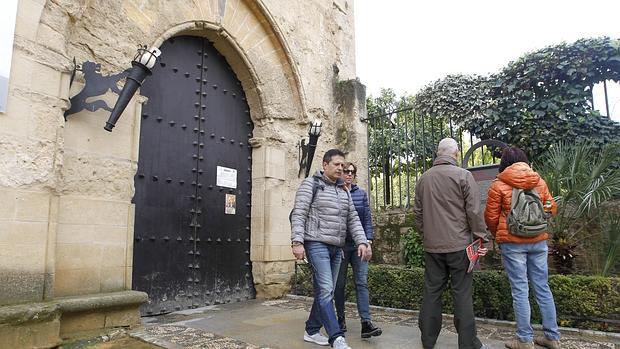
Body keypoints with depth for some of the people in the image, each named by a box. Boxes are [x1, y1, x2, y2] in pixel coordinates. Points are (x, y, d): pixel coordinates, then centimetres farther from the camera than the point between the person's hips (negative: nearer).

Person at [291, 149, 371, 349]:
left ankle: (311, 331, 23)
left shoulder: (344, 191, 17)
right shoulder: (311, 184, -2)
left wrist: (361, 242, 2)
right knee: (325, 290, -12)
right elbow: (298, 215, -9)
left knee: (325, 292, 10)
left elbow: (353, 219, 14)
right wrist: (297, 242, -18)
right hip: (317, 244, -7)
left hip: (337, 248, 7)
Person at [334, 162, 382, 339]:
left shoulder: (361, 193, 8)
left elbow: (367, 218, 8)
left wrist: (368, 240, -1)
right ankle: (341, 320, 20)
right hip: (340, 244, -2)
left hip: (359, 244, 2)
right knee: (340, 283, 8)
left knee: (362, 282, -5)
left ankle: (366, 322, -7)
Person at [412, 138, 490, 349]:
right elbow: (474, 211, -9)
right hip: (459, 244, -4)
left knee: (431, 291, 11)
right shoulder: (463, 175, -7)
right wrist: (481, 238, -1)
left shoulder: (423, 178, 7)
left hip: (432, 245, 4)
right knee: (462, 293, 4)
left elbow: (417, 212, 12)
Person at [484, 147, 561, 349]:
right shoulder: (539, 181, 6)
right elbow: (552, 208, 14)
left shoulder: (499, 185, -6)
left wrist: (497, 235, 16)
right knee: (542, 288, 12)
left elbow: (491, 217, -2)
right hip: (538, 241, 4)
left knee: (520, 290, 2)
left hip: (512, 242, -4)